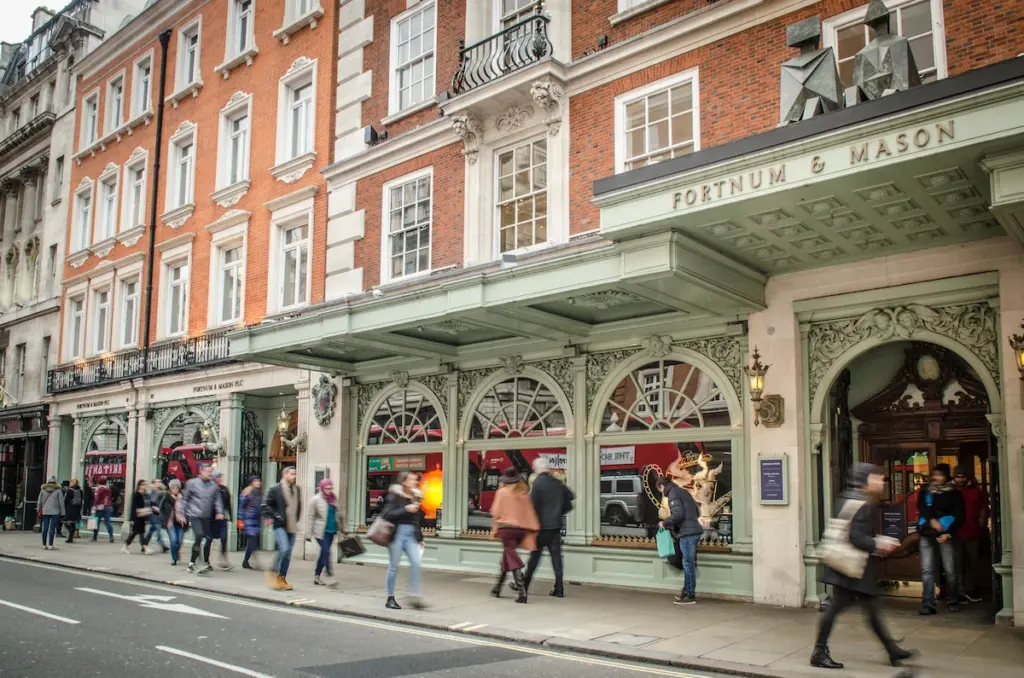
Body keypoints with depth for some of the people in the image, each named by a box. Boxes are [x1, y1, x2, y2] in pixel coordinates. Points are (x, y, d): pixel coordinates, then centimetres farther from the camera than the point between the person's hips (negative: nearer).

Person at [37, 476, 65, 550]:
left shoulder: (43, 490, 6)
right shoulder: (58, 490, -2)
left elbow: (39, 502, 10)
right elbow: (61, 502, -1)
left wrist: (39, 511, 18)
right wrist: (62, 513, 4)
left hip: (45, 511, 3)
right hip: (55, 512, -3)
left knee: (45, 528, 7)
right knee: (52, 528, -4)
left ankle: (44, 545, 11)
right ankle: (50, 545, -5)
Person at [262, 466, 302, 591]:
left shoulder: (297, 490, 10)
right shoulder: (276, 489, -6)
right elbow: (266, 504, -5)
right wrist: (271, 517, -12)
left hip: (292, 527, 6)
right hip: (280, 525, -6)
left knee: (288, 553, 8)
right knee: (284, 549, -20)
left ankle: (282, 578, 18)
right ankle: (273, 572, 1)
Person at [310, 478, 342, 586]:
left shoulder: (334, 498, 8)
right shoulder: (316, 499, -7)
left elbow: (338, 514, 17)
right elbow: (311, 516, -6)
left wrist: (340, 528, 17)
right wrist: (309, 532, -8)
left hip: (331, 530, 6)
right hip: (321, 531, -6)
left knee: (324, 553, 12)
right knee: (326, 551, -12)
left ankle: (317, 576, 23)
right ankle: (330, 576, -11)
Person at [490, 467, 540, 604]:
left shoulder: (502, 492, -4)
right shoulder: (524, 493, 7)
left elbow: (496, 513, -4)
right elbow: (530, 512, 6)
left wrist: (494, 529, 6)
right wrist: (533, 529, 8)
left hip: (506, 528, -5)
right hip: (521, 529, 5)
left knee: (512, 560, -6)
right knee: (506, 558, 19)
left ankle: (522, 592, -18)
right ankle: (497, 588, 30)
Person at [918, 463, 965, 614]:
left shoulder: (955, 494, 5)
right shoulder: (925, 491, 13)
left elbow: (959, 516, 0)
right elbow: (921, 507, -1)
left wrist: (948, 533, -10)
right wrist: (932, 520, -17)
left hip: (946, 535, -2)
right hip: (927, 535, 2)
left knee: (950, 571, 0)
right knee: (927, 571, -3)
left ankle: (952, 601, 18)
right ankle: (928, 604, -3)